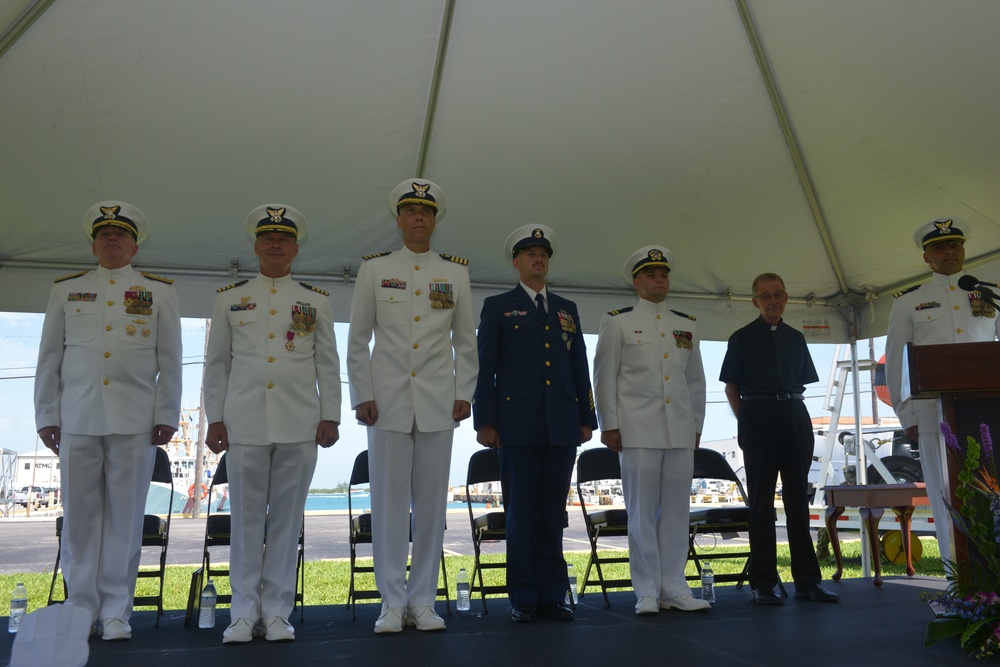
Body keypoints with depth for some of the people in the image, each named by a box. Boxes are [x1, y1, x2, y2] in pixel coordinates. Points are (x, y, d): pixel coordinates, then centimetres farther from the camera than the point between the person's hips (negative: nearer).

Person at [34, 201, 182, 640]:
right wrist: (47, 417, 6)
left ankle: (116, 611, 10)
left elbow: (170, 360, 7)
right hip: (78, 419, 1)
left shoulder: (159, 292, 11)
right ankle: (81, 608, 14)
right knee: (80, 514, 3)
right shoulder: (65, 290, 15)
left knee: (126, 515, 1)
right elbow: (49, 358, 13)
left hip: (135, 420, -1)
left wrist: (166, 416, 0)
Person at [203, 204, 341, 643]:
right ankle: (245, 613, 12)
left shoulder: (316, 301, 11)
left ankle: (277, 612, 12)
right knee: (246, 519, 3)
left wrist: (330, 417, 1)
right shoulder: (229, 299, 12)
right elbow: (216, 363, 11)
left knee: (287, 518, 3)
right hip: (245, 424, 0)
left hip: (299, 426, 0)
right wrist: (214, 420, 4)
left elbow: (328, 364, 9)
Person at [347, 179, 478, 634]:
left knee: (431, 502, 4)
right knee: (389, 501, 0)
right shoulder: (374, 269, 7)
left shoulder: (456, 272, 10)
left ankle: (423, 601, 14)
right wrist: (362, 396, -2)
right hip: (388, 403, -1)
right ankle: (393, 603, 10)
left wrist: (464, 393, 3)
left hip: (438, 404, 1)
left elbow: (466, 341, 11)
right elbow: (357, 339, 6)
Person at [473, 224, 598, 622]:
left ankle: (552, 595, 13)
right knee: (520, 512, 1)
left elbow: (580, 367, 16)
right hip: (518, 425, -3)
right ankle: (523, 597, 9)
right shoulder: (498, 307, 8)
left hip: (562, 426, 3)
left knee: (553, 512, 6)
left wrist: (587, 417, 9)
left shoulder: (567, 310, 19)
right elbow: (485, 368, 2)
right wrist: (485, 421, -6)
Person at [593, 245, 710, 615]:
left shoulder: (687, 325, 16)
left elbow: (696, 380, 18)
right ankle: (647, 592, 7)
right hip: (637, 431, -4)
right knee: (642, 511, -1)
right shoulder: (617, 322, 4)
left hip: (681, 432, 4)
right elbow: (604, 377, 1)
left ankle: (674, 588, 15)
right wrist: (609, 425, -4)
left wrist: (696, 425, 13)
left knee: (676, 510, 6)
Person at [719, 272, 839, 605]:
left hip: (795, 416, 4)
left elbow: (803, 382, 18)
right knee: (762, 501, 2)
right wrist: (744, 422, -3)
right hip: (758, 418, -4)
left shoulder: (795, 338, 14)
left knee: (798, 498, 7)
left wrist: (792, 406, 4)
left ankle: (807, 580, 13)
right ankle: (763, 583, 6)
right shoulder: (742, 338, 3)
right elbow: (731, 385, 3)